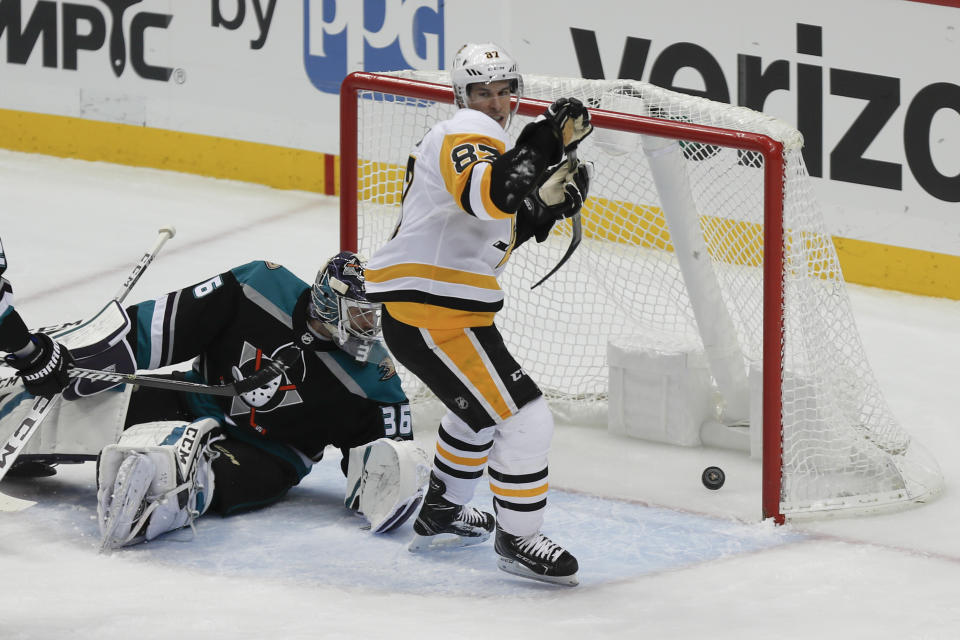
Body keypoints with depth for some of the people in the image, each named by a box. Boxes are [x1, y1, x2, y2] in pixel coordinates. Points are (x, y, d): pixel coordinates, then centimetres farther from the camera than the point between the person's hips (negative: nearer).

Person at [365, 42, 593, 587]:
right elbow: (483, 195, -34)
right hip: (431, 311, -12)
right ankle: (518, 540, 1)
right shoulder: (469, 133, -12)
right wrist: (538, 149, -44)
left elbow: (499, 228, 22)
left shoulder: (484, 140, 23)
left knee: (482, 406, 34)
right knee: (524, 419, -12)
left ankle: (441, 515, 44)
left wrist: (547, 204, 6)